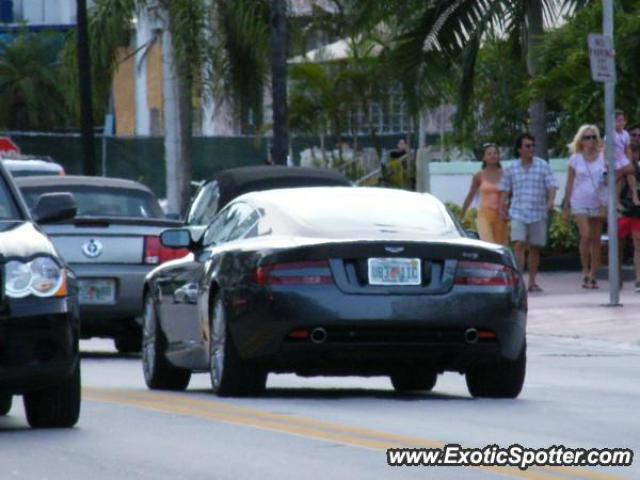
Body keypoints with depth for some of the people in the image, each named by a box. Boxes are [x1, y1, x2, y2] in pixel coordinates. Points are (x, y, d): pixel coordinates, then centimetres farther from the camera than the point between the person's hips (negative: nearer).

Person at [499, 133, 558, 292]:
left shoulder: (543, 166, 3)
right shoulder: (511, 169, 5)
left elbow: (552, 185, 0)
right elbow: (505, 190, 13)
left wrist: (551, 201, -17)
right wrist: (502, 207, 5)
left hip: (538, 213, 1)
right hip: (518, 213, -1)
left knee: (535, 248, 7)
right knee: (519, 245, -15)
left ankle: (532, 281, 18)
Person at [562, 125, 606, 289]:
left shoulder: (603, 157, 5)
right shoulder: (575, 159, 4)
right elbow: (569, 184, 7)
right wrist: (566, 206, 4)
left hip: (598, 203, 2)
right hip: (580, 202, -2)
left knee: (596, 239, 3)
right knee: (585, 235, -16)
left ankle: (593, 276, 8)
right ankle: (585, 272, -5)